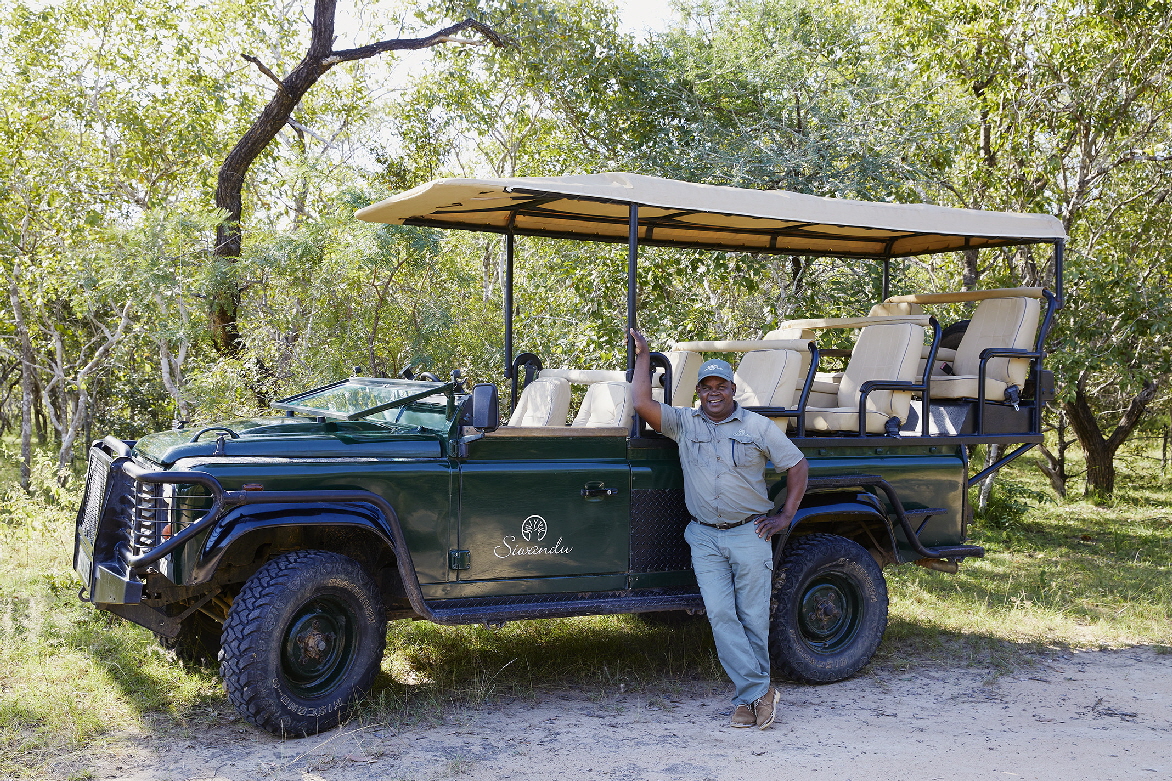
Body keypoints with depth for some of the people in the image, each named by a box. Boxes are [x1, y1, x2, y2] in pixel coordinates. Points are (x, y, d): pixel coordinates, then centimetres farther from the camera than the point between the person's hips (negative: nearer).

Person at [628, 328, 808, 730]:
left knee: (753, 618, 2)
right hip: (705, 538, 1)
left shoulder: (758, 426, 1)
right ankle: (759, 691, 0)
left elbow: (797, 465, 6)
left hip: (750, 534, -1)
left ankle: (748, 695, 16)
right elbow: (642, 403, -9)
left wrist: (785, 517, 1)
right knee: (720, 614, -7)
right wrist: (643, 354, -4)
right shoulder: (683, 422, 4)